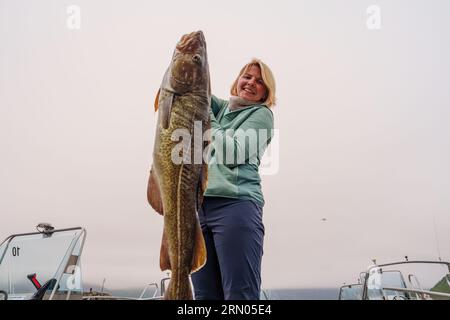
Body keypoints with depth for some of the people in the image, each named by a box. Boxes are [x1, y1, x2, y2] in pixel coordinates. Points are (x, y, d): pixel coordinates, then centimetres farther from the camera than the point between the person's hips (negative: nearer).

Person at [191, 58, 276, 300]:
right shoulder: (221, 107, 25)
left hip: (235, 203, -5)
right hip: (197, 203, 6)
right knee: (205, 295, 4)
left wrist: (207, 118, 0)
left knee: (240, 294, -10)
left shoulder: (261, 114, 7)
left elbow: (234, 153, -5)